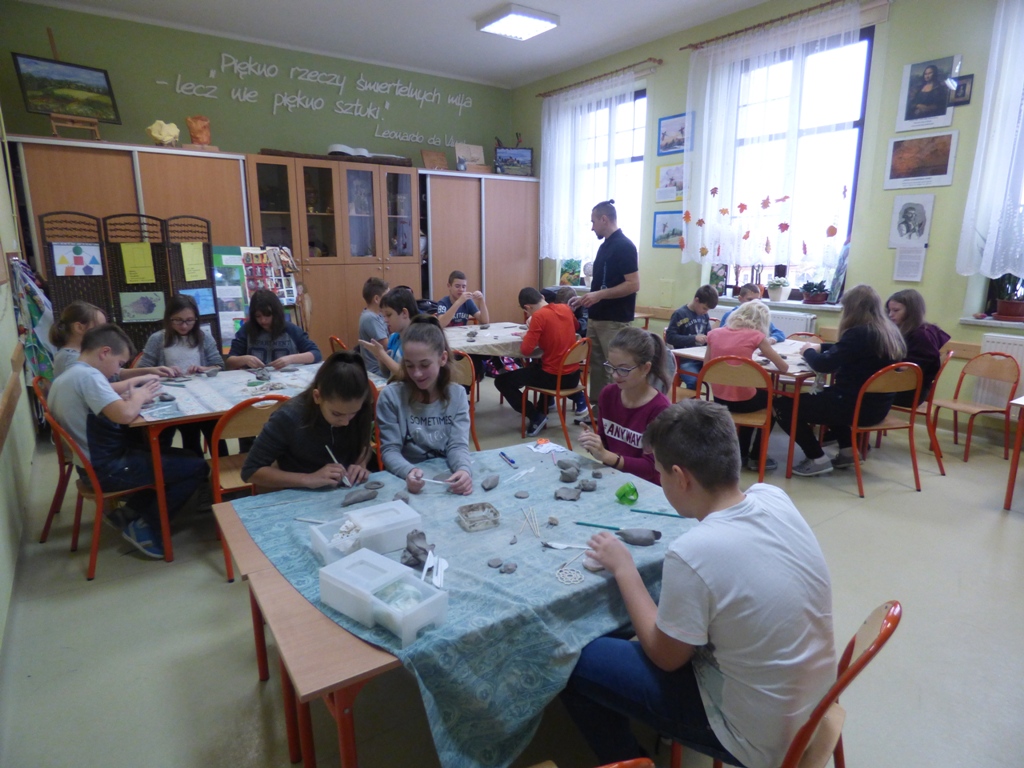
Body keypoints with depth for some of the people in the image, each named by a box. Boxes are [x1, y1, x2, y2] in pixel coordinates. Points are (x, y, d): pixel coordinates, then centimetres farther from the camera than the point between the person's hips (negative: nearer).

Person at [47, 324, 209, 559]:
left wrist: (128, 396, 4)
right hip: (108, 469, -10)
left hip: (92, 464, 10)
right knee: (196, 466, -8)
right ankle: (145, 527, 0)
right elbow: (125, 415, -34)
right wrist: (139, 397, -14)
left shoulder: (64, 378, 11)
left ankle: (132, 512, 17)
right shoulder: (88, 375, -21)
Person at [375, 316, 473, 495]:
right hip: (407, 480, -1)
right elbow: (390, 449, -7)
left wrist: (464, 470, -27)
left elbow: (458, 444, -5)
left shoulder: (457, 395, 1)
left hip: (448, 479, 2)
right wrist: (408, 471, -28)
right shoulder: (391, 396, -6)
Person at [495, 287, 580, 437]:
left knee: (501, 381, 4)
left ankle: (536, 417, 1)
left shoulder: (539, 316, -16)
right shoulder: (565, 308, 5)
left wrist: (527, 336, 3)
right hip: (573, 376, 8)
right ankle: (542, 411, 36)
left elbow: (526, 351, -19)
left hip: (553, 377, -7)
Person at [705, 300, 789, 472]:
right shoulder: (755, 336, -7)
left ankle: (741, 453, 40)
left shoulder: (714, 333, 4)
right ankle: (756, 458, 33)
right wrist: (767, 354, 17)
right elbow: (784, 367, -2)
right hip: (741, 400, -5)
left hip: (718, 399, 5)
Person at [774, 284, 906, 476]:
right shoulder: (889, 331, 7)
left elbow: (823, 365, -20)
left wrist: (808, 351, -1)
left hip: (857, 406, -9)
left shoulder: (859, 333, -21)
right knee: (821, 395, 35)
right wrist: (820, 347, 18)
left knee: (783, 405, -3)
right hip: (878, 405, 9)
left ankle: (817, 459, 1)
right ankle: (848, 451, 28)